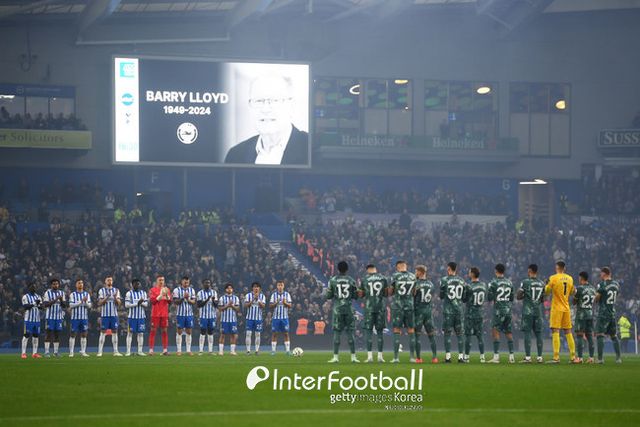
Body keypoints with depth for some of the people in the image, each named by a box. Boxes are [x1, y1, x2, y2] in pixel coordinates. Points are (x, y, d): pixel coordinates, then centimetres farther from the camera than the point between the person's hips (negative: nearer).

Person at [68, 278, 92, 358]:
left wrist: (86, 302, -16)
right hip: (75, 317, -3)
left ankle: (83, 352, 8)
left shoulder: (87, 294, 10)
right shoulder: (73, 294, 2)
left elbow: (89, 306, 5)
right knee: (73, 334, -2)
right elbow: (71, 305, -9)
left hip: (84, 317, 3)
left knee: (84, 334, 3)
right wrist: (81, 301, -16)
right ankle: (71, 352, 0)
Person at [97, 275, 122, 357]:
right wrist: (106, 298, -17)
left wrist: (115, 298, -15)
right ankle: (100, 351, -4)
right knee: (103, 332, -4)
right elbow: (99, 303, -2)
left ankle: (115, 351, 6)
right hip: (105, 314, -2)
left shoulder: (116, 290, 10)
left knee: (114, 332, 2)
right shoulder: (102, 291, 4)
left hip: (114, 314, 2)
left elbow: (119, 303, 4)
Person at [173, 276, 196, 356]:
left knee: (189, 332, 3)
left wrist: (188, 299, -16)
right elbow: (175, 302, -7)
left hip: (189, 314, 3)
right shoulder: (177, 290, -1)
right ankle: (179, 350, 3)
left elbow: (194, 302, 3)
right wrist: (183, 298, -19)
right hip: (180, 313, -3)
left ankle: (188, 350, 7)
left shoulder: (192, 290, 9)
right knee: (179, 331, -1)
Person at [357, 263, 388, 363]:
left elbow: (361, 294, 4)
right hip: (381, 306, 2)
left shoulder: (364, 279, 0)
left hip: (369, 307, -2)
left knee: (368, 330, 3)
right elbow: (387, 294, 8)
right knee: (380, 331, 7)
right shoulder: (383, 278, 4)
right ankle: (380, 356, 5)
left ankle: (370, 356, -5)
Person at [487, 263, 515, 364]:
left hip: (498, 310, -5)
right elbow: (512, 298, 12)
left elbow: (490, 298, -8)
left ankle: (496, 356, -9)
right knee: (508, 332, 11)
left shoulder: (493, 283, -8)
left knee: (496, 332, -3)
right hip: (508, 310, 5)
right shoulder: (509, 282, 8)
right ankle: (511, 356, 9)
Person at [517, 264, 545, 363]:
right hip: (538, 311, 4)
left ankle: (528, 357, -8)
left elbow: (518, 297, -6)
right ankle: (539, 357, 6)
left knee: (527, 333, -3)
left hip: (528, 311, -4)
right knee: (538, 334, 7)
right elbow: (543, 299, 14)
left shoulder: (525, 282, -7)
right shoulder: (542, 284, 8)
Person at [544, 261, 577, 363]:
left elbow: (547, 291, -2)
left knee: (555, 332, -7)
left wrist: (547, 284, 16)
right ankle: (573, 356, 12)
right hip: (566, 308, 5)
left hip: (556, 308, -5)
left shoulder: (553, 278, -9)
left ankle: (556, 357, -15)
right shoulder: (570, 279, 7)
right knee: (568, 332, 11)